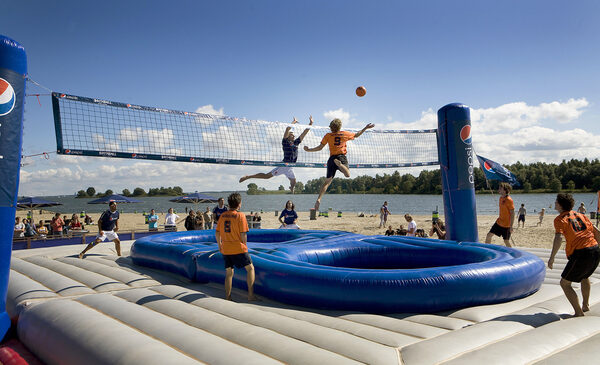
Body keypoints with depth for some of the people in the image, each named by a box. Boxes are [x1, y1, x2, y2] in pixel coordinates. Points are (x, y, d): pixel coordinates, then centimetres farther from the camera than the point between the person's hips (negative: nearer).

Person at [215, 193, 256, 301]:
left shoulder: (223, 215, 6)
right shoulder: (240, 215, -10)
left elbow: (217, 233, 10)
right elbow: (243, 234, -12)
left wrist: (220, 245, 23)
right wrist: (245, 246, 2)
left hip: (225, 249, 5)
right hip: (238, 249, -5)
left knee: (229, 273, 15)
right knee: (250, 268, 7)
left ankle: (227, 297, 17)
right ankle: (251, 295, 2)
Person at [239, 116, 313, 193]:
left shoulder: (296, 143, 12)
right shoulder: (285, 142, -5)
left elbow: (304, 132, 14)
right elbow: (287, 129, -18)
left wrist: (311, 123, 13)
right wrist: (293, 123, -6)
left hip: (290, 168, 7)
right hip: (284, 165, -7)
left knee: (293, 183, 8)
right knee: (267, 176, -6)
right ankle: (248, 177, 3)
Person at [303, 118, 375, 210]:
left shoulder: (328, 136, 7)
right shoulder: (345, 134, 10)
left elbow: (320, 148, 6)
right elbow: (356, 135, 26)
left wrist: (308, 150, 18)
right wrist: (366, 128, 38)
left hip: (332, 158, 2)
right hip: (342, 157, -1)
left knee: (327, 181, 6)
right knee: (347, 175, -15)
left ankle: (318, 199, -5)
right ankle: (339, 164, -40)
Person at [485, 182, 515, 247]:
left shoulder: (509, 200, -19)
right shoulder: (501, 198, 7)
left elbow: (512, 214, -19)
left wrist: (511, 226, -21)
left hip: (506, 225, -8)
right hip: (499, 222, 8)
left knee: (506, 241, -1)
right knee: (489, 235, 7)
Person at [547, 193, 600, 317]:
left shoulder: (560, 219, -3)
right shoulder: (580, 215, 17)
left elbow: (559, 238, -18)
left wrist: (551, 258, -16)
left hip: (580, 253, -8)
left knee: (565, 283, 6)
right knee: (585, 276, 35)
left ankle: (579, 312, 3)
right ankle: (586, 305, 43)